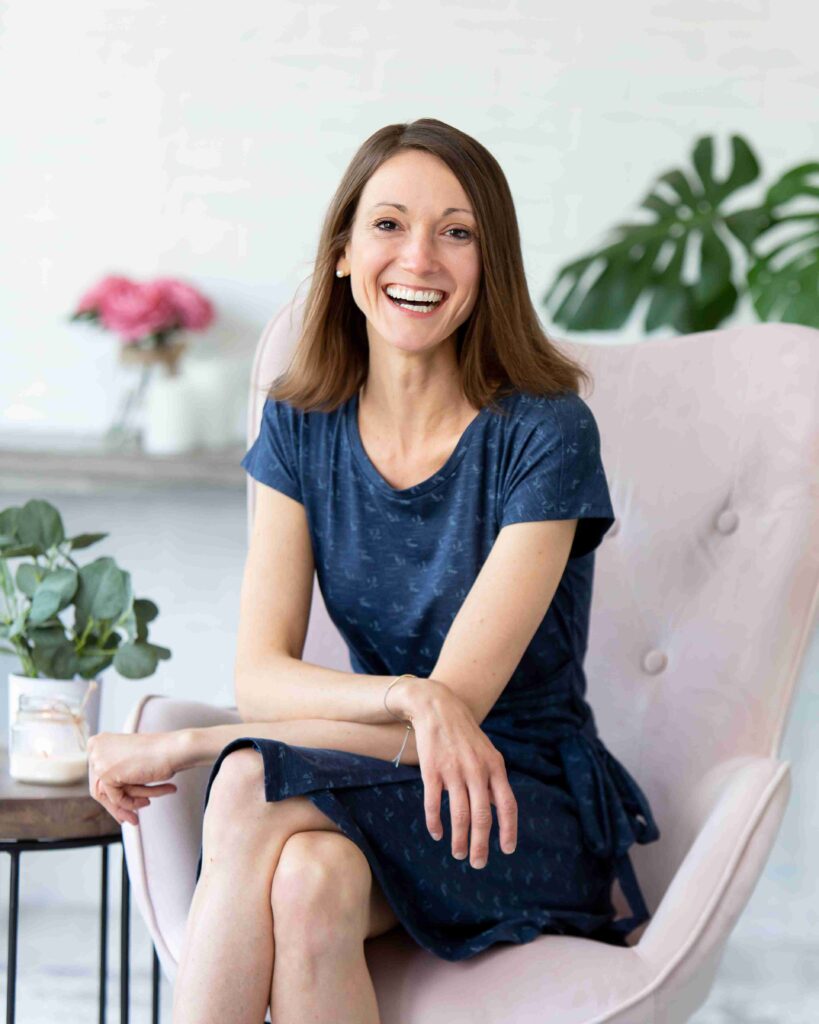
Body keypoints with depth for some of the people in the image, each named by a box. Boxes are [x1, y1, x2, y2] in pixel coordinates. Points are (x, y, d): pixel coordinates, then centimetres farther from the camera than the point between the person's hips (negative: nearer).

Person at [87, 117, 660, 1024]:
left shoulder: (545, 433, -12)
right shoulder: (301, 424, 3)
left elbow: (460, 699, -17)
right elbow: (260, 674, -5)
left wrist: (187, 746, -17)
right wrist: (408, 697, -29)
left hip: (532, 808, -3)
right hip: (372, 787, 3)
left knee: (252, 793, -32)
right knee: (311, 882, -36)